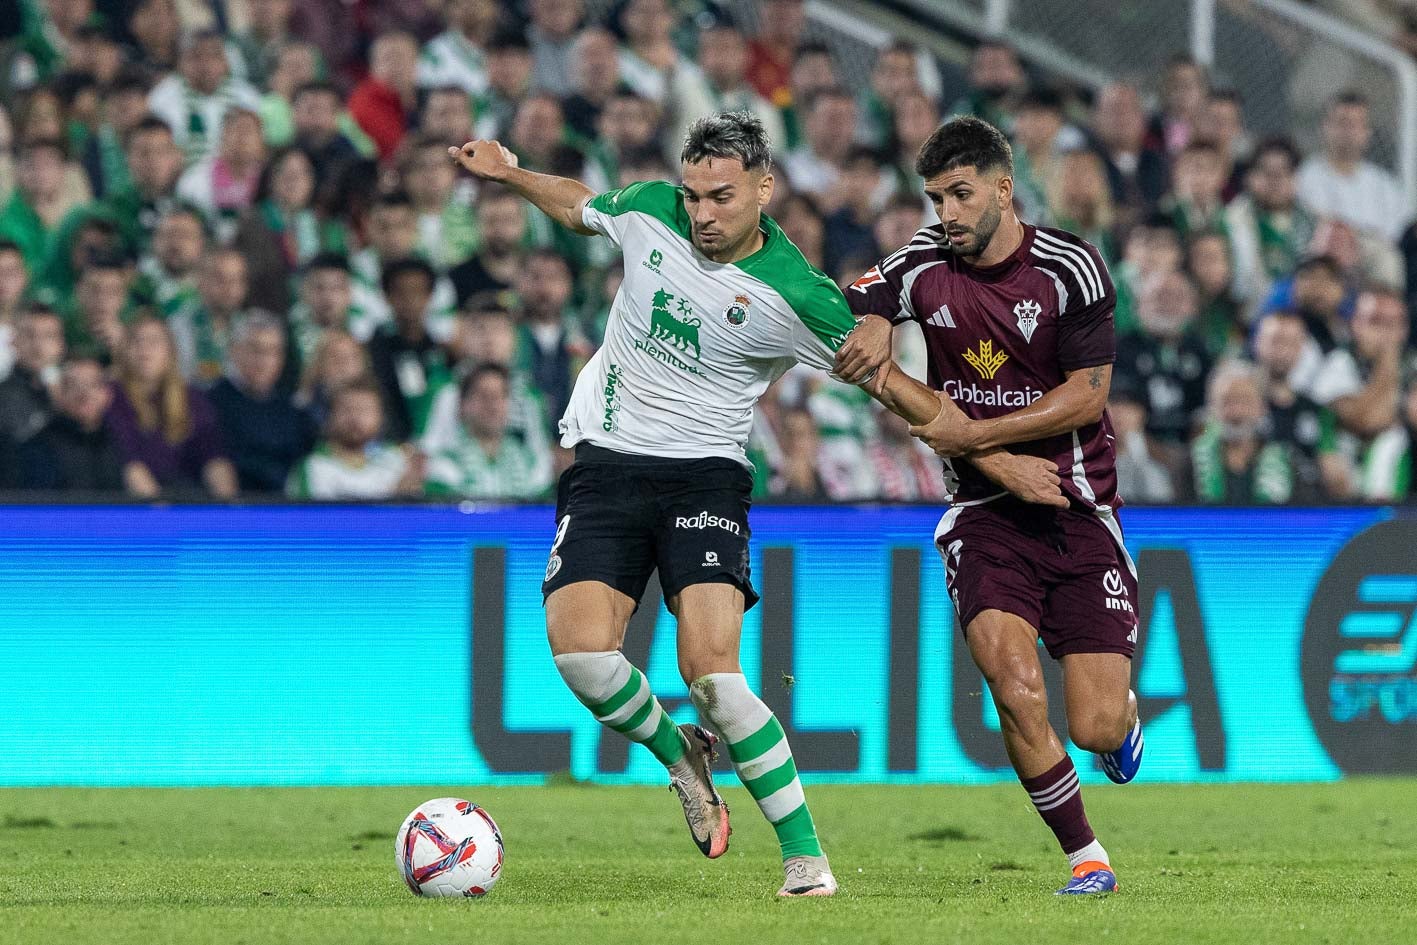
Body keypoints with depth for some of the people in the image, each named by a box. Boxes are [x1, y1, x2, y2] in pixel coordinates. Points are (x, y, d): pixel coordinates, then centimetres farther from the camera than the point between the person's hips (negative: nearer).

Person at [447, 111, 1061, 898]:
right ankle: (679, 756, 13)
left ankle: (805, 856, -9)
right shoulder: (649, 212, -3)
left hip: (704, 474, -3)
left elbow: (887, 381, -4)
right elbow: (579, 208, 22)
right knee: (580, 648, -19)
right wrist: (511, 176, 11)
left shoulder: (796, 298, -14)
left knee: (710, 671, -22)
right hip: (603, 462, 3)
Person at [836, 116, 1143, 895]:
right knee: (1015, 688, -21)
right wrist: (871, 327, -11)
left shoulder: (1070, 268, -9)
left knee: (1094, 729, -6)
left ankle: (1125, 712, 34)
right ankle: (1084, 856, -3)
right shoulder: (924, 263, 0)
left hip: (1077, 508, -2)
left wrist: (975, 433, -16)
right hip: (984, 515, 2)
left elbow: (1086, 395, -10)